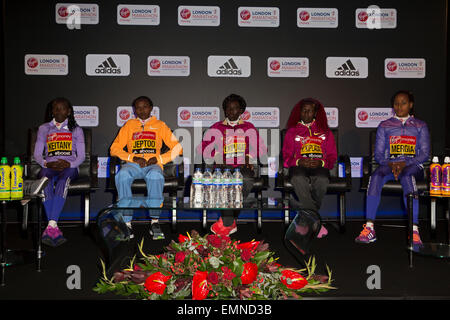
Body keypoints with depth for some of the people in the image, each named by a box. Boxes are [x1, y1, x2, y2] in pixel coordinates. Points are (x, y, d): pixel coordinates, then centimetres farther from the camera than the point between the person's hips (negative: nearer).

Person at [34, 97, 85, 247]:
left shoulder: (76, 130, 17)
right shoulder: (44, 129, 20)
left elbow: (81, 156, 10)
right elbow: (37, 154, 14)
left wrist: (69, 164, -12)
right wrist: (47, 163, -9)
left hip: (69, 167, -1)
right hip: (49, 166, 1)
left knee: (62, 181, -38)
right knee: (46, 182, -36)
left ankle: (50, 227, -50)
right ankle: (54, 229, -46)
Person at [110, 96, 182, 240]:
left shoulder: (160, 125, 19)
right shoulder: (129, 125, 22)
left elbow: (177, 148, 11)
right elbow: (114, 148, 12)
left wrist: (158, 159, -4)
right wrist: (133, 158, -5)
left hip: (153, 164, -1)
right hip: (133, 164, 1)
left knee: (155, 175, -38)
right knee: (122, 175, -35)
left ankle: (155, 221, -39)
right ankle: (126, 223, -34)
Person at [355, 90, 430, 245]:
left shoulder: (420, 126, 15)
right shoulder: (384, 126, 17)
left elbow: (425, 154, 5)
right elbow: (378, 154, 10)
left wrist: (404, 164, -14)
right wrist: (391, 164, -12)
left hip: (413, 165, -1)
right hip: (389, 164, 1)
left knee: (407, 176, -39)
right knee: (376, 176, -35)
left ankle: (414, 230, -46)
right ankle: (369, 228, -40)